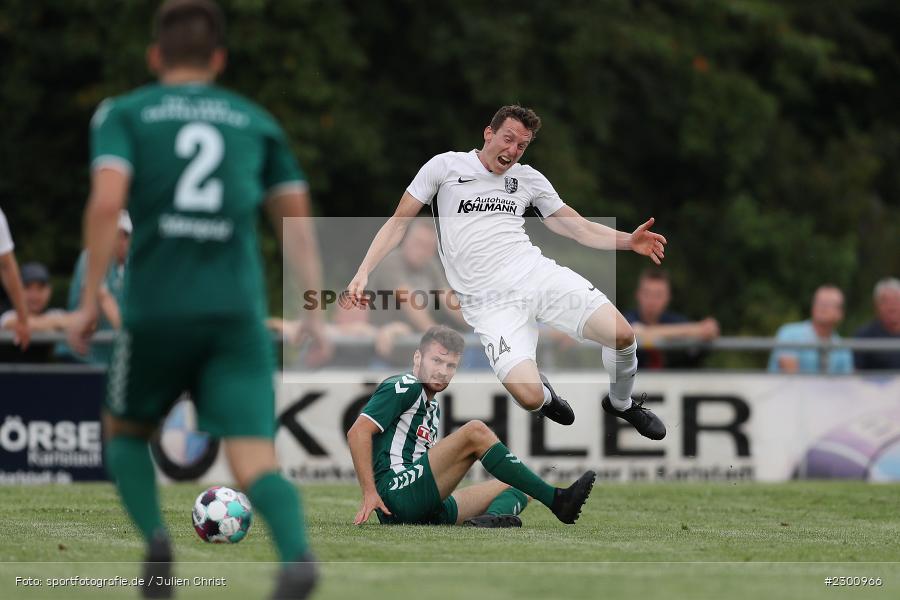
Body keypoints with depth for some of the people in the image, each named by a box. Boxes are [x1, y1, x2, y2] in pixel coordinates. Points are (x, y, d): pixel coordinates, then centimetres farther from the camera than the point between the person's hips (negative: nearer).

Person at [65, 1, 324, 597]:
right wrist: (315, 306, 10)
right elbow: (295, 216, 12)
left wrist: (90, 299, -4)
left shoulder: (124, 114, 9)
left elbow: (107, 201, -7)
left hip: (156, 307, -1)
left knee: (125, 430, 23)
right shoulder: (257, 121, 18)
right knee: (254, 461, -6)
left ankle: (154, 535, -3)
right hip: (238, 312, 1)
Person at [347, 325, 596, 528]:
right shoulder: (403, 388, -1)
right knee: (475, 432, -20)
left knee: (514, 490, 5)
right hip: (395, 492, -9)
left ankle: (491, 517, -33)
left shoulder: (433, 407, 27)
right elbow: (358, 432, -12)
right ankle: (556, 501, -24)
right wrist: (370, 494, -19)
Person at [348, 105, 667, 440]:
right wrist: (364, 271, -5)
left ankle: (622, 404, 16)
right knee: (530, 397, -24)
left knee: (621, 335, -18)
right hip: (489, 300, -3)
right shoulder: (445, 166, 5)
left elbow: (582, 229, 15)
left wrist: (629, 241, -4)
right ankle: (546, 396, 18)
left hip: (539, 274, 3)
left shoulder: (529, 178, 14)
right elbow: (399, 222, 8)